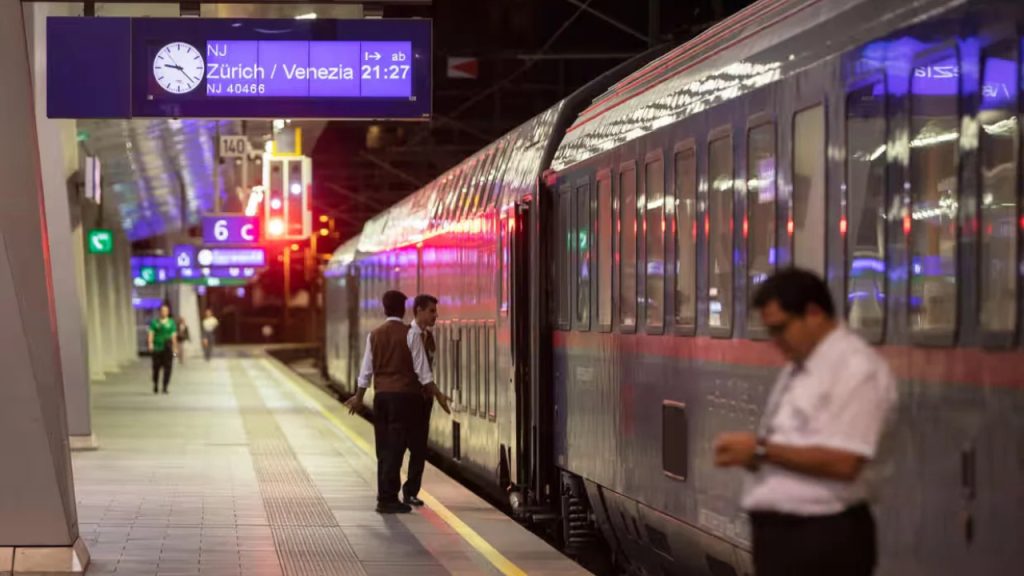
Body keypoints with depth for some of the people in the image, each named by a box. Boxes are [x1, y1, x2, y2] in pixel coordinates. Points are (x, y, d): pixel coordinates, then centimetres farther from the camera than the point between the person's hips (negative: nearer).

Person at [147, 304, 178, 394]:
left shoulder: (171, 323, 9)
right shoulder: (154, 322, 6)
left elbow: (174, 336, 10)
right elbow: (150, 333, -2)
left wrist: (175, 348, 8)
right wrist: (150, 343, -17)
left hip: (167, 349, 0)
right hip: (157, 349, 0)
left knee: (167, 368, -7)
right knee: (156, 368, 4)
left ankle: (165, 387, -2)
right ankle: (155, 385, 25)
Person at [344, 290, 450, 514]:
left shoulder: (374, 335, 6)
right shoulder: (409, 334, -7)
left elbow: (366, 371, 11)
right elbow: (422, 370, -8)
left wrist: (359, 398, 23)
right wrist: (437, 395, -1)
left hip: (381, 395, 5)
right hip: (404, 395, -5)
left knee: (384, 449, 11)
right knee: (396, 449, -4)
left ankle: (385, 497, 14)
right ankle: (388, 499, -5)